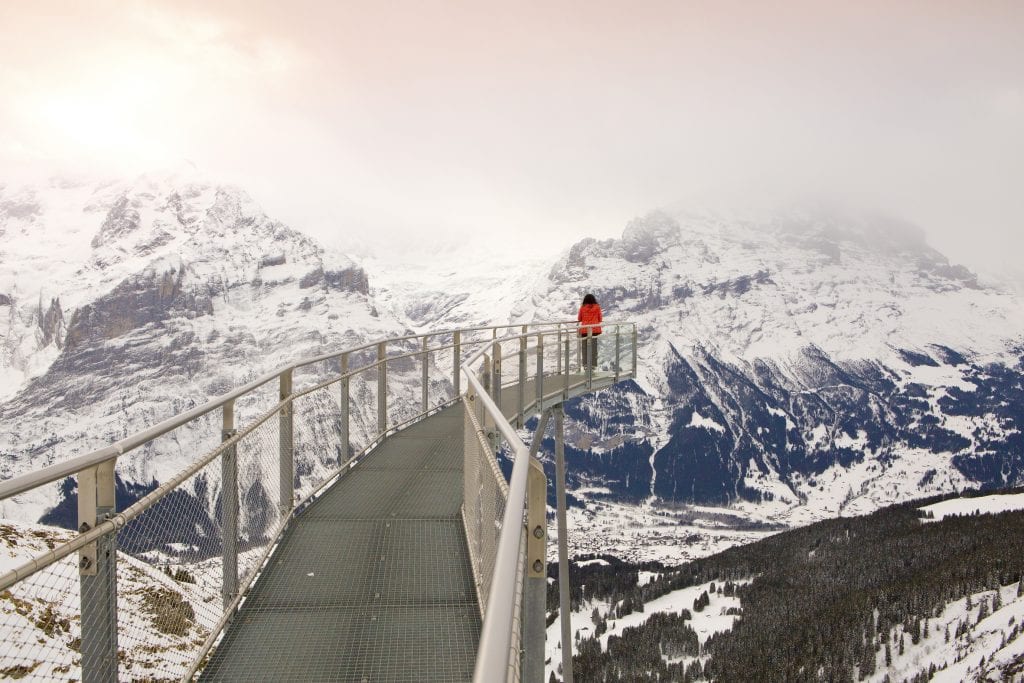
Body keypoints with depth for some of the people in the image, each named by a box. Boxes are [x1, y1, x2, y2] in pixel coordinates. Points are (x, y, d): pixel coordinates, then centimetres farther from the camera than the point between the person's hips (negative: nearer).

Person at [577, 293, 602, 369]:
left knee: (584, 346, 6)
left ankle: (585, 363, 4)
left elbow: (579, 319, 7)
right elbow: (600, 318, 6)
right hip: (594, 329, 0)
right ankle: (593, 363, 2)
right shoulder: (597, 307, -2)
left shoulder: (582, 308, -2)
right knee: (593, 346, 4)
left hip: (584, 329, 0)